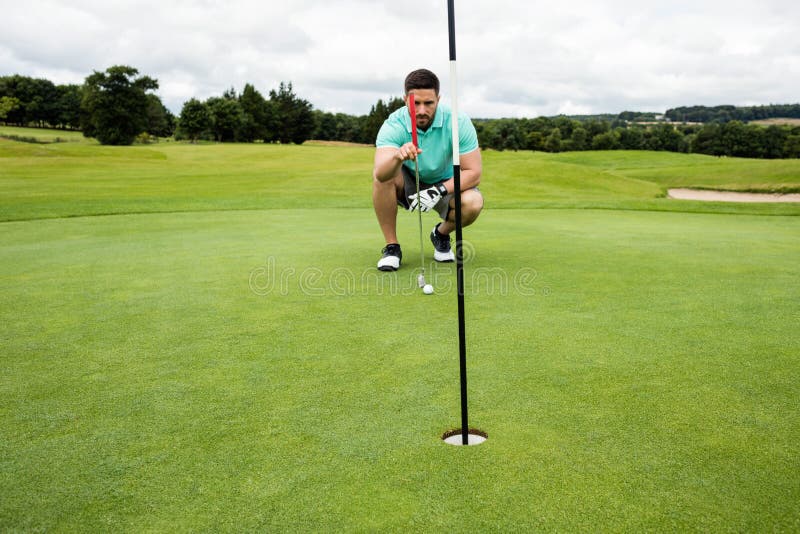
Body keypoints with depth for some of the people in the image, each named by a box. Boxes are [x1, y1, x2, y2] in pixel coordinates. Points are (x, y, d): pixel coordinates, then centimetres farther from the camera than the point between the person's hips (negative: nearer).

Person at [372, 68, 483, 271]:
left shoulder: (458, 121, -22)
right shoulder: (393, 125, -24)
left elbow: (473, 172, -20)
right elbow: (380, 173, -40)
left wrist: (438, 191, -33)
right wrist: (398, 157, -62)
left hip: (446, 184, 0)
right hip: (408, 184, 0)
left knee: (473, 203, -31)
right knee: (381, 176, -32)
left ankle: (441, 234, 4)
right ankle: (391, 247, -15)